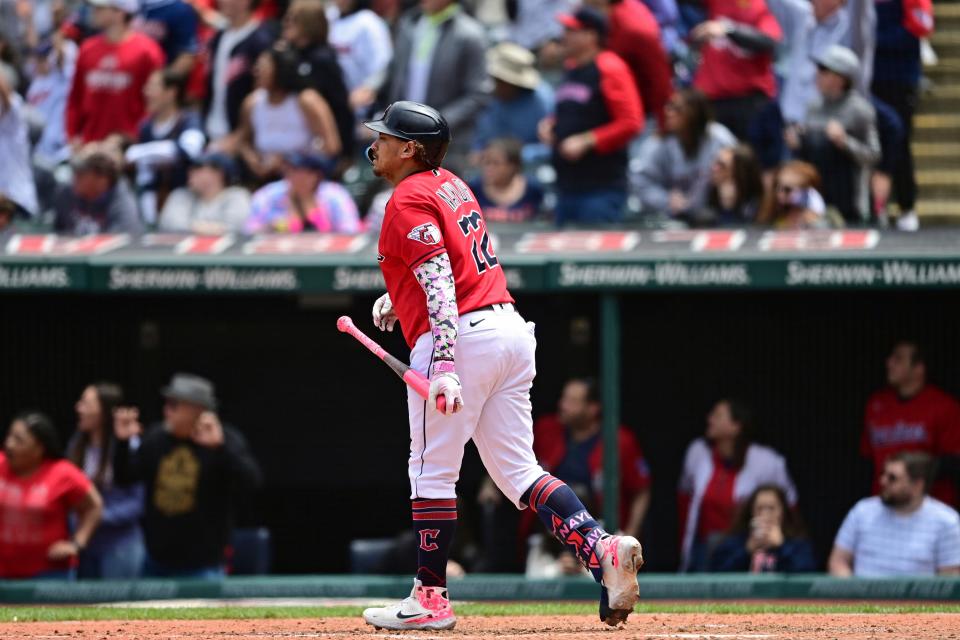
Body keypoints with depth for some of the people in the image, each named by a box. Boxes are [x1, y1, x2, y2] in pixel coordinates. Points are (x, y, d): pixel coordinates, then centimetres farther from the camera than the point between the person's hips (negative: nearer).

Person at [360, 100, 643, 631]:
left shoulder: (410, 200, -9)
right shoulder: (450, 185, 19)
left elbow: (440, 285, -20)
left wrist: (444, 365, -26)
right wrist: (399, 298, 30)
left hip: (463, 335, -9)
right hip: (511, 330, 9)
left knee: (432, 471, 1)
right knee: (517, 472, 7)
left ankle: (430, 599, 3)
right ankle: (600, 548, -11)